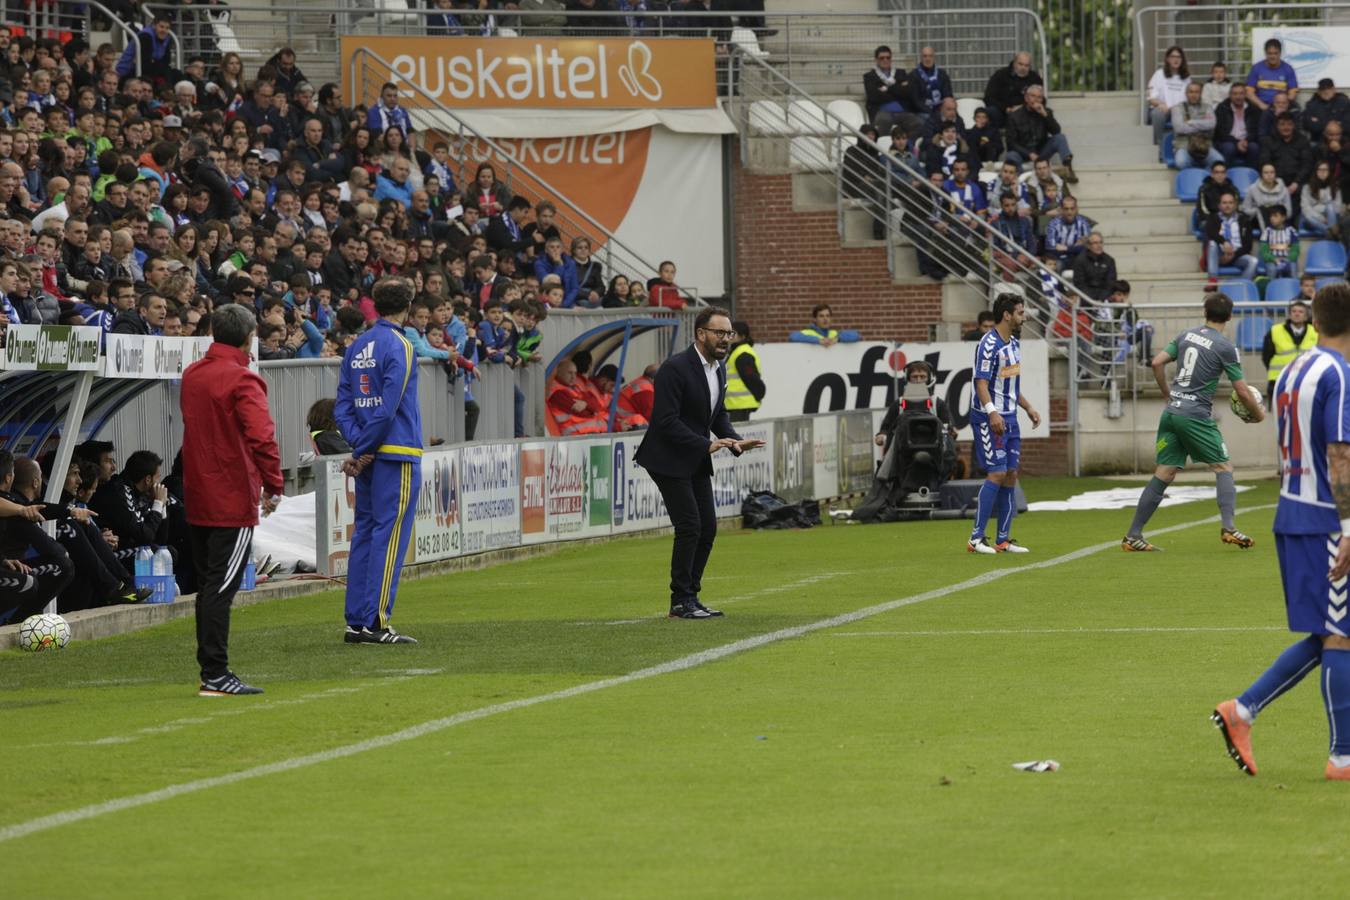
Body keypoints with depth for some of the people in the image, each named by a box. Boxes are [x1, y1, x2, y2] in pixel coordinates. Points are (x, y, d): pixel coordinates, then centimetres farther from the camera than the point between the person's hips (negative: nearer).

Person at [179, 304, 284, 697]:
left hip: (197, 497, 7)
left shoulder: (191, 375, 11)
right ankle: (215, 675, -9)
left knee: (208, 586, 13)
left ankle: (212, 671, 16)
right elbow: (261, 437, -22)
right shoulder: (241, 381, -14)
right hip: (233, 498, -7)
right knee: (220, 587, -8)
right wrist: (274, 486, -14)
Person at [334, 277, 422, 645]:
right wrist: (364, 451, -8)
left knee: (365, 533, 10)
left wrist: (359, 446, -2)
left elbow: (342, 407, 8)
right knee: (390, 535, -6)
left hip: (369, 456, 7)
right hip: (396, 454, -7)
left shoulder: (356, 348, 12)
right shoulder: (398, 346, -10)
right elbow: (387, 408, -16)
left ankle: (356, 622, 10)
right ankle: (375, 624, -9)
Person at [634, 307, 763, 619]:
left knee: (708, 528, 5)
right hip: (669, 460, -9)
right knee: (689, 526, -12)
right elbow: (666, 420, -24)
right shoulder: (675, 368, -20)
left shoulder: (719, 370, 7)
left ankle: (690, 596, 13)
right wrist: (707, 444, -27)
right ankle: (682, 601, -4)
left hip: (696, 462, 9)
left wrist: (735, 441, -3)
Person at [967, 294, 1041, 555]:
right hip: (989, 419, -9)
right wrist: (992, 412, -31)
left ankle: (1003, 540, 11)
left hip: (1009, 418, 9)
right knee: (996, 474, -13)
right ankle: (976, 538, -9)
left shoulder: (1014, 344, 14)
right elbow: (981, 383, -20)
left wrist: (1028, 408, 22)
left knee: (1011, 475, 7)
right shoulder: (988, 345, -15)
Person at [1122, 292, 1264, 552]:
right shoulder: (1225, 346, -6)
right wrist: (1258, 414, 12)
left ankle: (1133, 536, 5)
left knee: (1163, 475, 7)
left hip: (1172, 412, 5)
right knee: (1223, 468, 7)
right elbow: (1242, 392, -5)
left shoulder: (1187, 335, 11)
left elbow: (1157, 363, 11)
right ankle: (1228, 527, -7)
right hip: (1196, 415, -5)